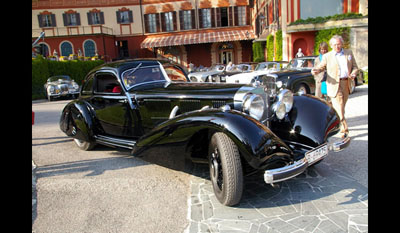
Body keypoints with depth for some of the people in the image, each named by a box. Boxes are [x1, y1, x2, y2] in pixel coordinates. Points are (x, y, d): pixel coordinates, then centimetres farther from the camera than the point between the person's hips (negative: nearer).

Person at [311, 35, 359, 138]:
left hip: (346, 83, 4)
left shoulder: (349, 53, 13)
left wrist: (354, 73, -6)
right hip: (334, 84, -4)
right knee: (339, 108, -9)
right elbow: (321, 67, 9)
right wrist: (316, 70, -15)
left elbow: (355, 67, 16)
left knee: (341, 107, 12)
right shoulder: (327, 56, 3)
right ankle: (344, 129, -5)